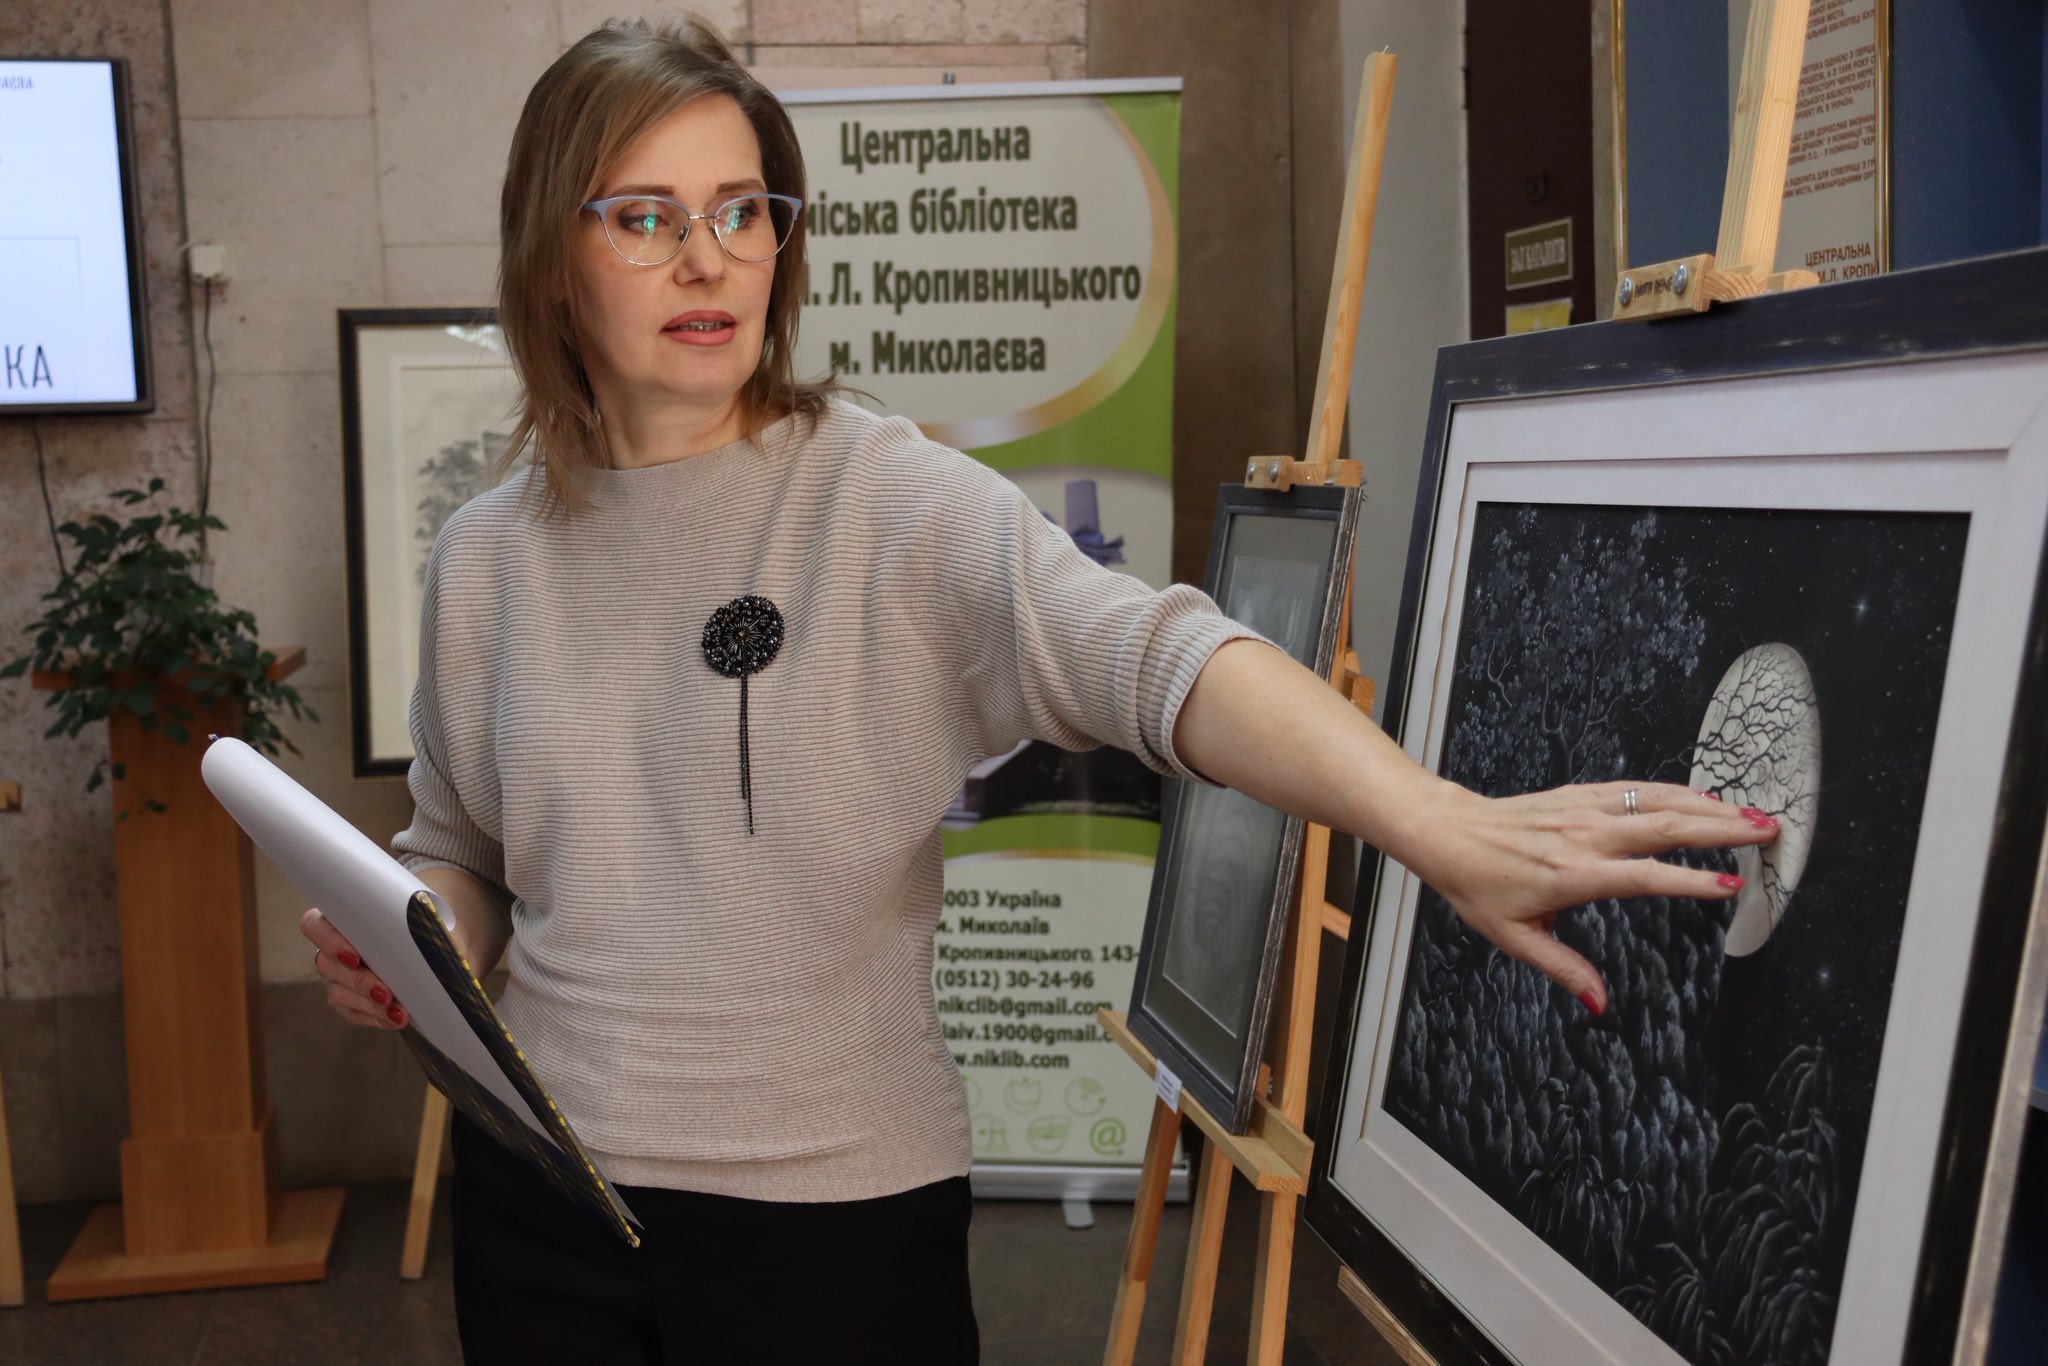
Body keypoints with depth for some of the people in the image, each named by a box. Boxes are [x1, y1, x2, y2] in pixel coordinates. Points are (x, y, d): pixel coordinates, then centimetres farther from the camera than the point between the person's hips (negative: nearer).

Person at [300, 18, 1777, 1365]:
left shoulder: (895, 500, -10)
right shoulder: (488, 560, 3)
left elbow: (1145, 652, -26)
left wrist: (1437, 823, -40)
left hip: (836, 1198, -3)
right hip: (543, 1187, 4)